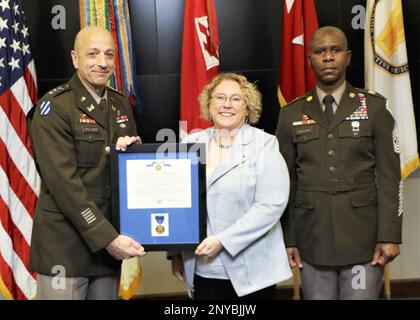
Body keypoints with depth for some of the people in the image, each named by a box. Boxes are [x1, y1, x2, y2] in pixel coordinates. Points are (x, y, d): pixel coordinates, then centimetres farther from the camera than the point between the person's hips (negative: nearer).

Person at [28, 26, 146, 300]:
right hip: (65, 243, -6)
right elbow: (63, 182, -18)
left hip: (109, 235, 6)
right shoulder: (54, 107, -11)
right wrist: (107, 238, -20)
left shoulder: (121, 104, 9)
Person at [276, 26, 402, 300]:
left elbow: (389, 176, -1)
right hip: (312, 239, 1)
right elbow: (286, 180, 5)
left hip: (363, 239, -1)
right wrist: (287, 239, 3)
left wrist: (389, 236, -7)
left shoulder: (375, 107, 2)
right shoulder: (291, 114, 6)